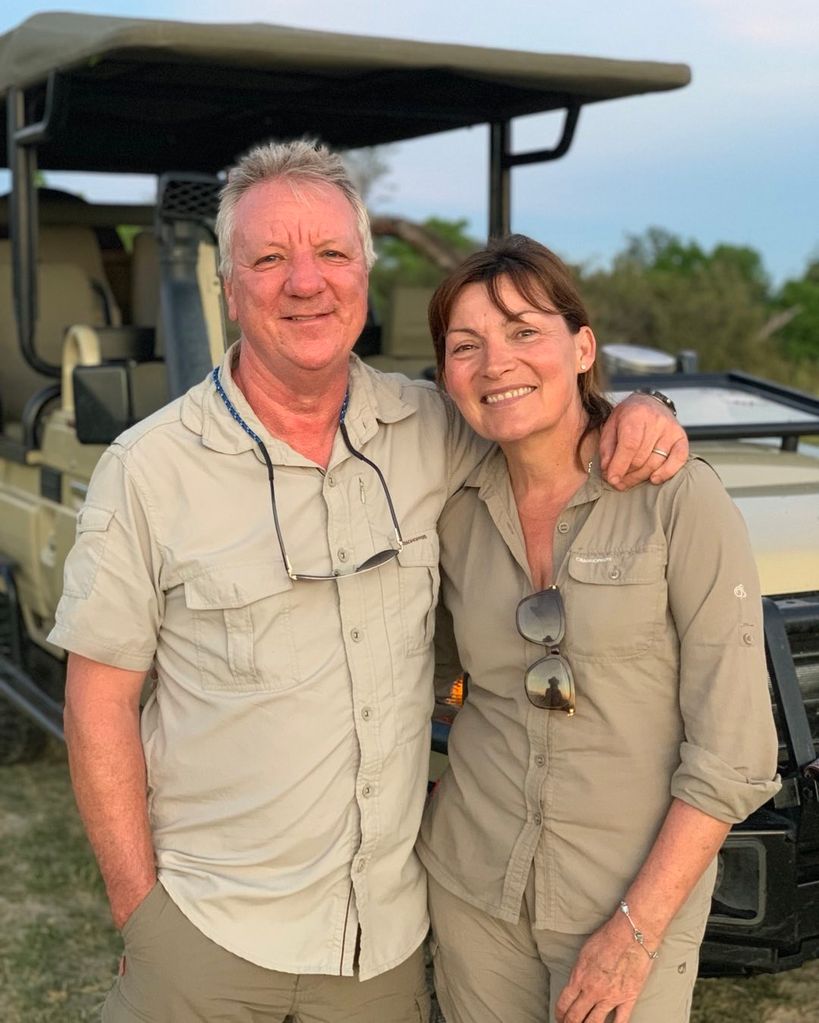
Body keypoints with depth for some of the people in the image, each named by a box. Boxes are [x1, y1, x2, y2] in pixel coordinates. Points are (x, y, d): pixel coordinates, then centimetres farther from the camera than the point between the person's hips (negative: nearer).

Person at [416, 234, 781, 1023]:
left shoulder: (679, 499, -15)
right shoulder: (455, 507, -2)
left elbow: (734, 757, -14)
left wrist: (639, 928, -15)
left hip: (639, 892, -4)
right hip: (468, 881, 4)